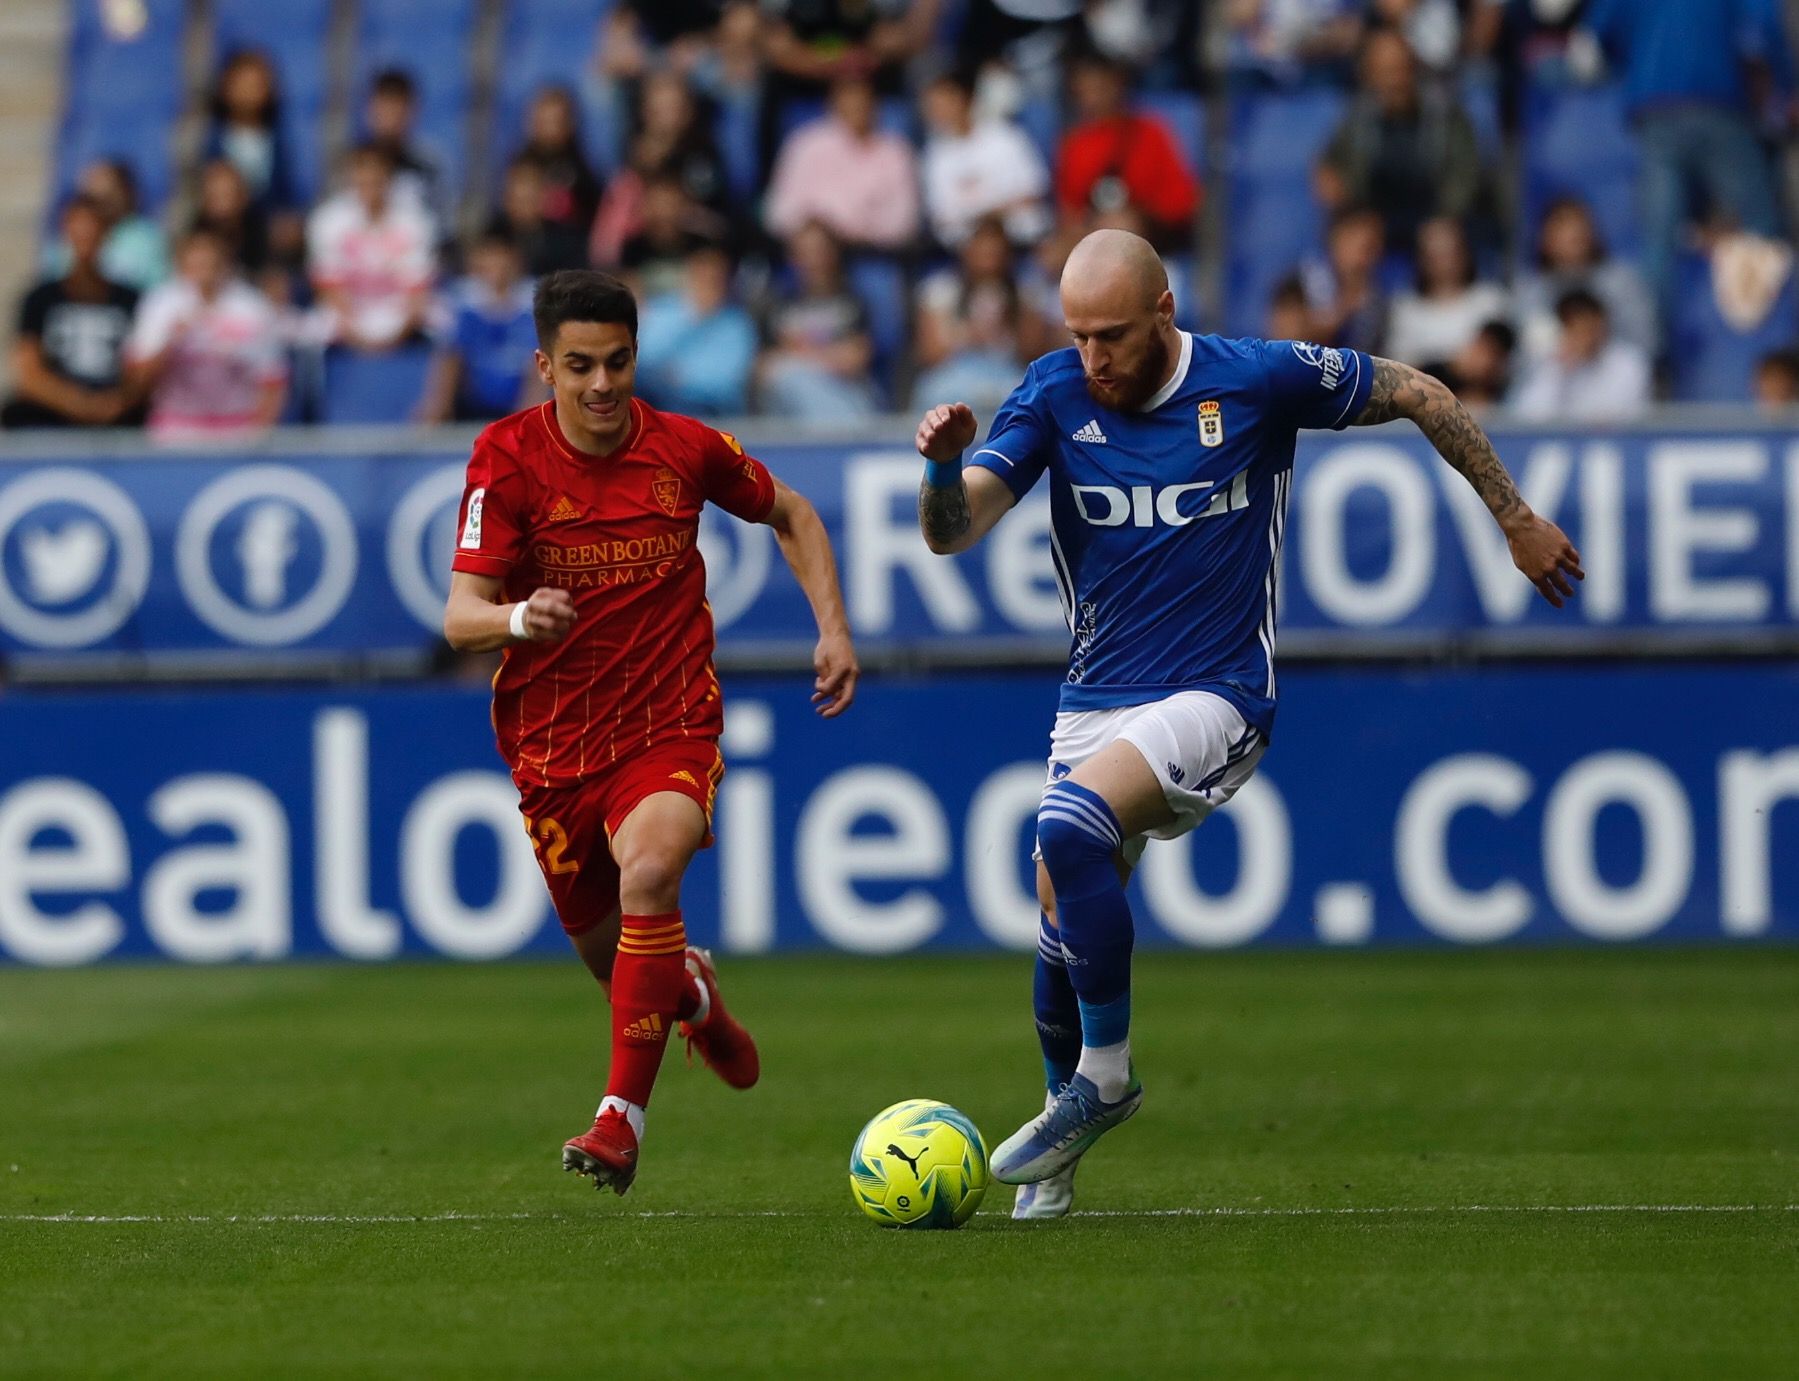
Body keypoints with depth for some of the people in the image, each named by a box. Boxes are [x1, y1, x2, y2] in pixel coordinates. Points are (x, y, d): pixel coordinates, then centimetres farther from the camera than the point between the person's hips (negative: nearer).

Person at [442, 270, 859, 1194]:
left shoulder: (688, 449, -5)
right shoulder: (507, 459, -10)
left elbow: (791, 517, 15)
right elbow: (460, 616, -16)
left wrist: (833, 626, 4)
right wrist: (516, 618, -38)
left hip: (672, 722, -1)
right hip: (552, 732, 1)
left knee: (649, 874, -30)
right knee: (604, 950, 13)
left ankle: (621, 1118, -29)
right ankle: (693, 994, 52)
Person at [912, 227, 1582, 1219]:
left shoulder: (1259, 380, -10)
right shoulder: (1056, 394, -3)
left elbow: (1416, 394, 5)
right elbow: (950, 533, -10)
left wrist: (1515, 520, 9)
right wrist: (944, 463, -33)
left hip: (1214, 700, -5)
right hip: (1094, 703, 5)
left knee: (1073, 826, -29)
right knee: (1062, 939, 3)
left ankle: (1104, 1075, -15)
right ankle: (1059, 1155, 26)